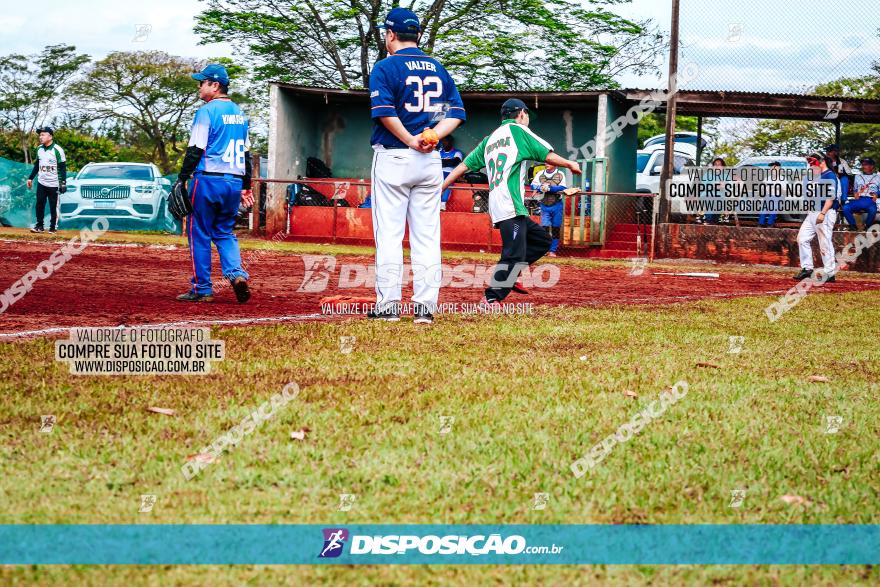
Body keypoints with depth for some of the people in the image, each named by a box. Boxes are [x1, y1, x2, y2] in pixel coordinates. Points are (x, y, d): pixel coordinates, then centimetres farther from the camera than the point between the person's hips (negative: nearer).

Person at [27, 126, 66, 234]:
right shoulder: (39, 149, 8)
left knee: (53, 206, 2)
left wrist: (63, 182, -16)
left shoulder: (57, 150, -13)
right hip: (41, 182, 6)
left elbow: (63, 167, -12)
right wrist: (31, 178, 16)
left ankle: (53, 226, 11)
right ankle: (39, 225, 11)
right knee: (39, 204, 4)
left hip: (53, 184, -6)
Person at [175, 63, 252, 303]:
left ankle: (202, 289, 4)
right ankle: (236, 273, -9)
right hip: (234, 182, 7)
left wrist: (182, 179, -10)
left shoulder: (206, 111, -9)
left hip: (208, 180, -7)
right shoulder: (239, 113, 14)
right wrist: (246, 186, 22)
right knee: (225, 232, 15)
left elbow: (195, 150, -13)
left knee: (199, 234, 3)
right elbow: (246, 152, 18)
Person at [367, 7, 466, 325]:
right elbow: (457, 112, 6)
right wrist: (432, 137, -6)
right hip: (431, 161, 5)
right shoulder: (438, 69, 13)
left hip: (393, 157, -5)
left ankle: (388, 306, -4)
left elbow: (384, 111, -18)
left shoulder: (386, 67, -5)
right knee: (427, 235, 5)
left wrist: (411, 141, -13)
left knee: (389, 234, -2)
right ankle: (425, 307, 3)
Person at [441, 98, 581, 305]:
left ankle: (507, 275, 6)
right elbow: (548, 156, -3)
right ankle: (491, 300, -19)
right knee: (515, 254, -13)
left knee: (542, 240, 13)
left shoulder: (490, 139, 24)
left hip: (497, 207, 8)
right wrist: (570, 164, 13)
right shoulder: (518, 130, 4)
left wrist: (439, 189, 21)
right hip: (510, 205, -8)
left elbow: (464, 166, 19)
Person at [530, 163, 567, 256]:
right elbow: (533, 185, -2)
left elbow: (562, 188, -13)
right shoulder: (540, 174, 6)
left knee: (556, 229, 4)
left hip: (556, 205, -1)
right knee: (545, 227, -7)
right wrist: (541, 188, -21)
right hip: (544, 206, 1)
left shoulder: (560, 175, -1)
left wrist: (549, 188, -21)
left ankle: (553, 250, 11)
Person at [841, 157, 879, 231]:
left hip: (870, 200, -3)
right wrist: (855, 193, 5)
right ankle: (853, 226, -11)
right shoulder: (858, 176, 26)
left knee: (873, 210, -39)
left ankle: (867, 227, -13)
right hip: (858, 199, 3)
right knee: (846, 208, -29)